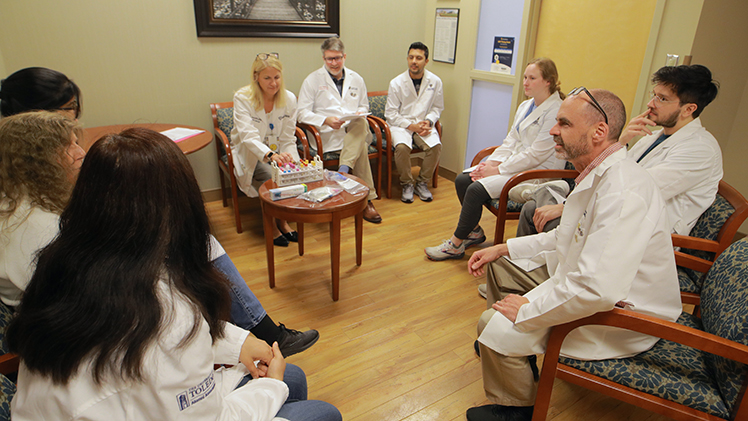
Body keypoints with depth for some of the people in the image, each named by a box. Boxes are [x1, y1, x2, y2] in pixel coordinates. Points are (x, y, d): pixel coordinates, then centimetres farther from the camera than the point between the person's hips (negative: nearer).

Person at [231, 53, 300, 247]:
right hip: (249, 154, -3)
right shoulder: (242, 98, -16)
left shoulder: (289, 99, -5)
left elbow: (288, 139, -3)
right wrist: (270, 155, -50)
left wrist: (288, 158, -25)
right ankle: (271, 225, -7)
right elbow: (248, 136, -31)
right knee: (271, 176, -32)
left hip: (277, 152, 3)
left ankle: (283, 220, -3)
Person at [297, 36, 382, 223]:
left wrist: (360, 114, 2)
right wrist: (326, 120, -17)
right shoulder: (313, 80, 6)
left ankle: (343, 170, -41)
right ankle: (367, 199, -32)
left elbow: (364, 106, 29)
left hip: (354, 131, 4)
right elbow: (302, 113, 0)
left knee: (361, 124, -35)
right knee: (362, 148, -33)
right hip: (328, 134, -4)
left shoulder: (356, 79, 19)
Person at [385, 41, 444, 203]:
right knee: (402, 146, -32)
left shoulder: (435, 82, 1)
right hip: (400, 124, -2)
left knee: (435, 146, -26)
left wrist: (428, 121, -9)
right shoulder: (396, 83, -6)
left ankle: (422, 183, -4)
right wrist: (411, 125, -15)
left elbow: (438, 107, 12)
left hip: (423, 125, 2)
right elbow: (390, 113, -5)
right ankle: (407, 184, -8)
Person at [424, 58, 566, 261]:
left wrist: (499, 169, -18)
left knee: (476, 189, -25)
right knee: (462, 180, -6)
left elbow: (537, 154, -20)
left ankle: (455, 245, -9)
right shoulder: (525, 106, 14)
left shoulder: (556, 111, -15)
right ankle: (474, 231, 10)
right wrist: (492, 162, -4)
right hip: (515, 163, 9)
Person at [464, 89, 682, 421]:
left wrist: (527, 308, -24)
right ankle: (518, 354, 32)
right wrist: (503, 248, 8)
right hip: (585, 282, 10)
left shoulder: (623, 192, -31)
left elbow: (597, 290, -38)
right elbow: (565, 238, 15)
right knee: (500, 263, 13)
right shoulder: (598, 174, 4)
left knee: (495, 326, -24)